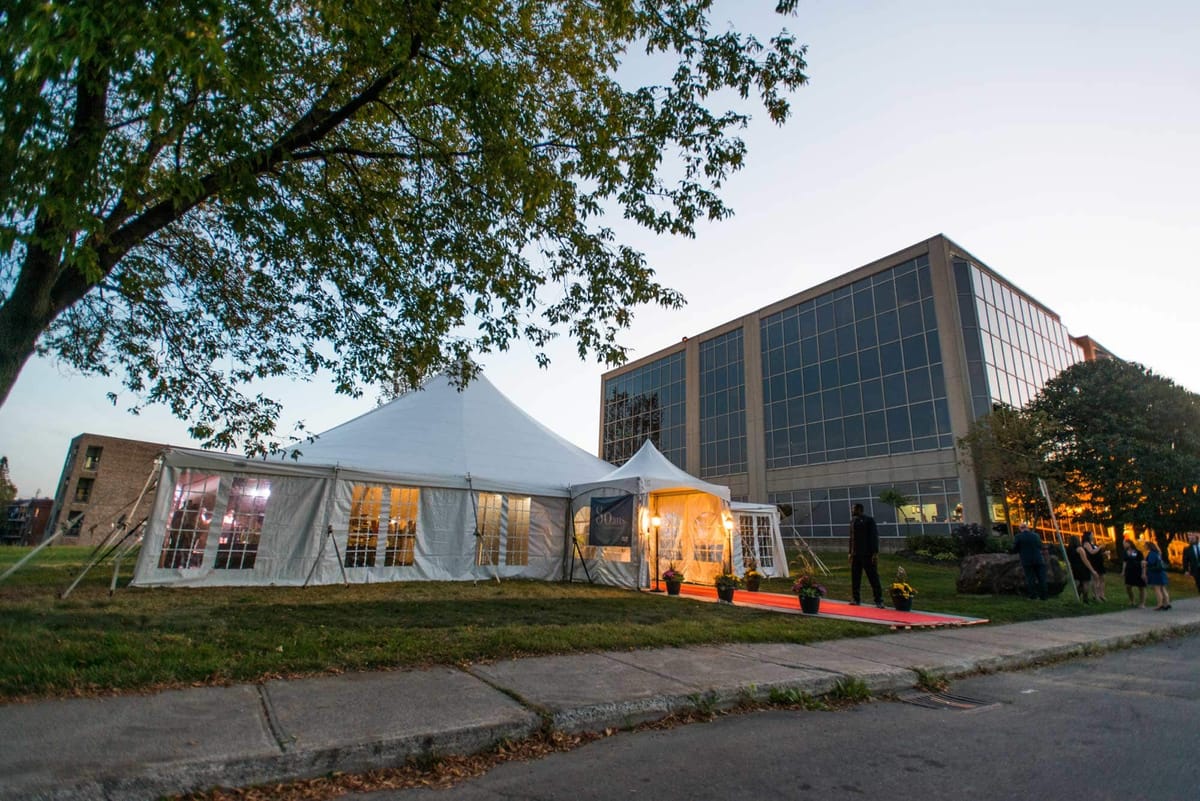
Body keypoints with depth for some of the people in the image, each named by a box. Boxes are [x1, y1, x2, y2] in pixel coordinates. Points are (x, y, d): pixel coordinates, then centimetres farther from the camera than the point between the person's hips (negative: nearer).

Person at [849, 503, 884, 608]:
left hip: (868, 555, -6)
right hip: (856, 555, 6)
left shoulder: (869, 520, -5)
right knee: (855, 578, 7)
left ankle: (879, 601, 5)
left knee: (873, 577, -1)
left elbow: (874, 536, -10)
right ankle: (856, 599, 14)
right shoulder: (852, 521, 14)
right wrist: (850, 552, 14)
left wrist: (875, 553, -16)